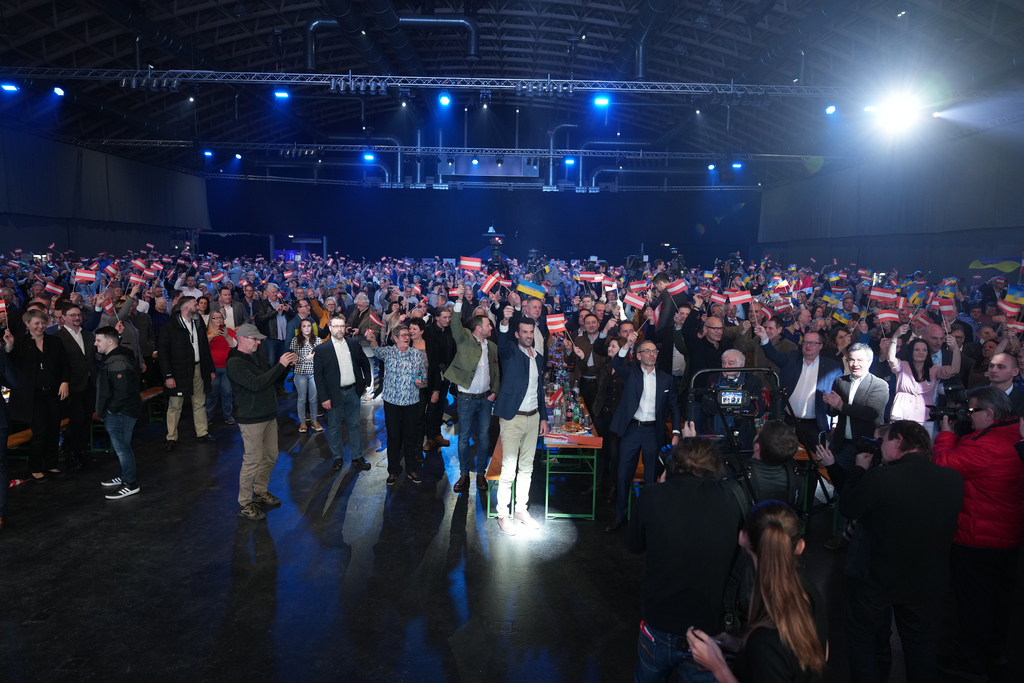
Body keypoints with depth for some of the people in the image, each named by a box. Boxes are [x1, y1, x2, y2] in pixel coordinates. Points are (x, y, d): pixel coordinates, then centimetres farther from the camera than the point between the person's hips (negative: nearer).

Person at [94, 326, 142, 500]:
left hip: (120, 412, -11)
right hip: (117, 411, 11)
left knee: (121, 446, -3)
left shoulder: (117, 362, -24)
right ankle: (123, 476, 34)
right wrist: (108, 410, 13)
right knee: (121, 445, 20)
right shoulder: (111, 358, 10)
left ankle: (130, 484, 6)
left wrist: (112, 409, -17)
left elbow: (122, 391, -27)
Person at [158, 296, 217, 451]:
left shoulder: (198, 324, 11)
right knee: (175, 406, 3)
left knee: (200, 404, 12)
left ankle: (202, 433, 22)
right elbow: (163, 352, -9)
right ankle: (172, 438, 12)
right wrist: (168, 375, -15)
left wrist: (211, 369, 13)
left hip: (198, 369, 5)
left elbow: (205, 348, 16)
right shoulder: (170, 327, -8)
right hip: (179, 372, -5)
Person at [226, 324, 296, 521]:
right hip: (251, 419, -8)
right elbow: (256, 384, -27)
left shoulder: (259, 356, 10)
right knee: (253, 460, -3)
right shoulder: (235, 363, -15)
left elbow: (272, 377, 17)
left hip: (269, 415, 8)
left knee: (271, 456, 16)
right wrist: (280, 365, -27)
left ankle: (260, 491, 34)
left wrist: (286, 366, -3)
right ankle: (245, 504, 10)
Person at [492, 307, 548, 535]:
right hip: (513, 418, -6)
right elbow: (502, 343, -31)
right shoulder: (511, 351, -5)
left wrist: (544, 417, 13)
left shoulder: (539, 358, 12)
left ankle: (521, 510, 26)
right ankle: (503, 515, 9)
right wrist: (504, 322, -49)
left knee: (527, 467, 14)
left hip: (533, 418, 6)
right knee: (508, 470, -4)